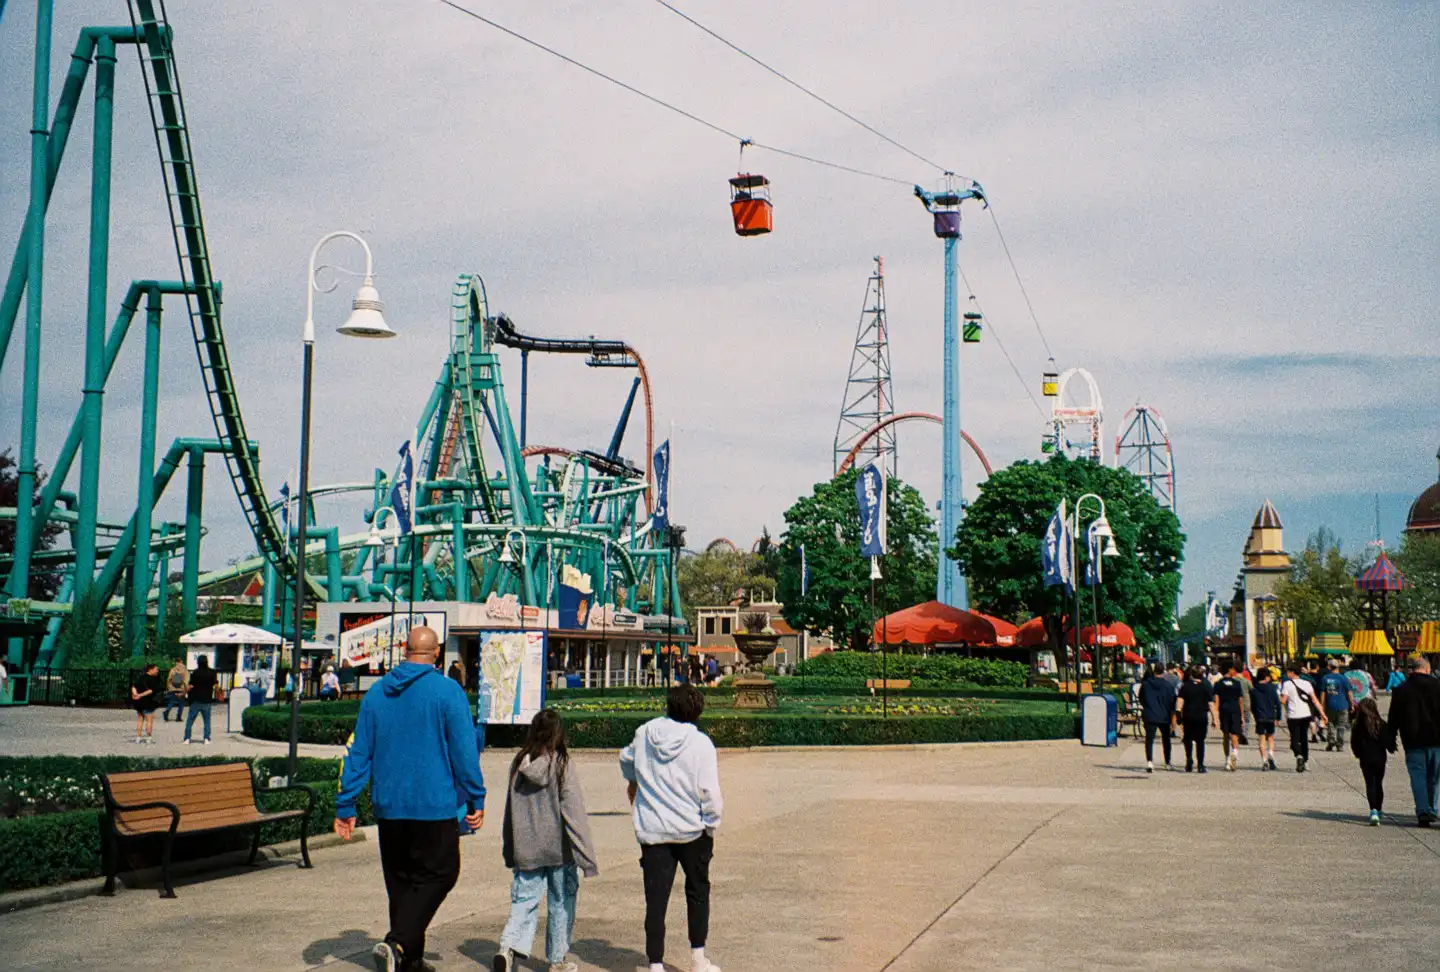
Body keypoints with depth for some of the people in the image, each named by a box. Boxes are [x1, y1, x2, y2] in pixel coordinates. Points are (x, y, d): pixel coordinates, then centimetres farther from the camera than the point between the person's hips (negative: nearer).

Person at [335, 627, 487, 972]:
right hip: (433, 805, -5)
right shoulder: (447, 691, -8)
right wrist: (475, 799, -1)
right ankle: (397, 944, -16)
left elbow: (358, 752, 9)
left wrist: (345, 805, 13)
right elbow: (464, 750, -9)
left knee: (401, 880, 14)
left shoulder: (377, 692, 7)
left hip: (388, 807, 5)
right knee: (438, 874, 3)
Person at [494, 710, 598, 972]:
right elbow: (574, 813, -14)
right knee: (561, 904, 12)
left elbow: (511, 810, 8)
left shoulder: (518, 764, 0)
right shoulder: (562, 766, -13)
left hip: (526, 849, 3)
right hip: (559, 849, -3)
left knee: (524, 901, 6)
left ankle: (508, 947, -18)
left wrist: (510, 852, 18)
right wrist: (587, 857, -11)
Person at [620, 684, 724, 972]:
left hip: (651, 831, 2)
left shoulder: (644, 733, -1)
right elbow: (710, 794, -17)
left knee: (655, 899, 5)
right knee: (697, 891, 18)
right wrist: (711, 826, 0)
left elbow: (626, 760, 20)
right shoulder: (700, 744, -14)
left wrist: (634, 783, 41)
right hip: (692, 831, -2)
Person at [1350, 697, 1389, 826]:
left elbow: (1354, 744, -2)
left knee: (1370, 784, -1)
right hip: (1380, 758, 1)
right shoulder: (1381, 724, -6)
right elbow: (1387, 741, -7)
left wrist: (1359, 754, 15)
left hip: (1366, 760, -1)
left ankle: (1374, 810, -20)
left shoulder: (1358, 726, -6)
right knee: (1378, 784, 17)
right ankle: (1378, 810, 26)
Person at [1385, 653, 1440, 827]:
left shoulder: (1400, 691, 0)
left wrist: (1390, 740, 8)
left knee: (1418, 777, 0)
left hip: (1413, 741, -1)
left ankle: (1423, 811, -12)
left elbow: (1394, 719, 1)